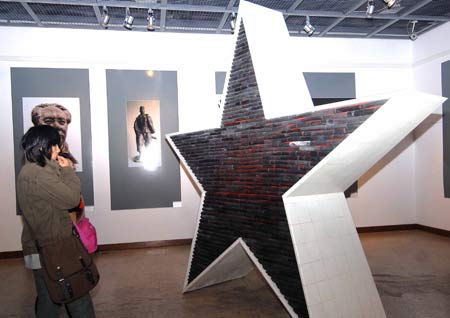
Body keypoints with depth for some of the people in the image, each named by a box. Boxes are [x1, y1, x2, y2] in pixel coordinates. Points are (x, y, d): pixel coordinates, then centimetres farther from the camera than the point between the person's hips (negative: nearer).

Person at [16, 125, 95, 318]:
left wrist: (63, 171, 4)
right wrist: (68, 171, -8)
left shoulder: (30, 171, 11)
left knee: (48, 298, 21)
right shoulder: (39, 174, -22)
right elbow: (72, 199, -19)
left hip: (43, 247, 10)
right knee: (78, 297, 2)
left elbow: (59, 196, 13)